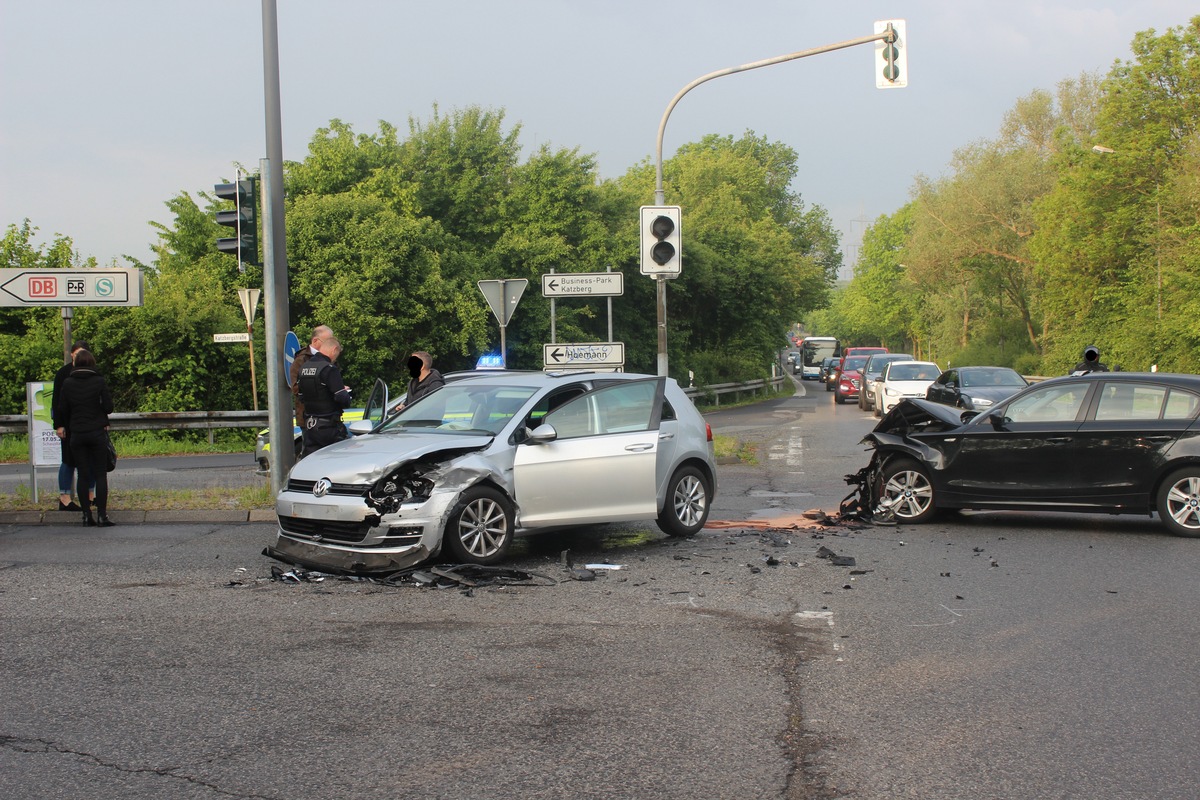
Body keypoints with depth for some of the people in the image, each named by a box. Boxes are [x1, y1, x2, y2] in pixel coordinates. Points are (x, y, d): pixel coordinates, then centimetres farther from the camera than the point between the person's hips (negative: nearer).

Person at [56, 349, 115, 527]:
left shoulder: (67, 383, 1)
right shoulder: (99, 381, -6)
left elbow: (64, 410, 6)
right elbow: (108, 407, -7)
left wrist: (66, 427, 21)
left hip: (77, 434, 2)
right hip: (98, 432, -2)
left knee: (83, 475, 7)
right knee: (100, 474, 2)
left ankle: (86, 515, 6)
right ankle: (102, 515, -3)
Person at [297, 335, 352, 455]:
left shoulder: (303, 368, 9)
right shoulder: (329, 369, -16)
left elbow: (301, 397, 15)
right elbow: (342, 399, -21)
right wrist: (346, 392, 3)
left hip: (309, 426, 7)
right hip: (328, 427, -7)